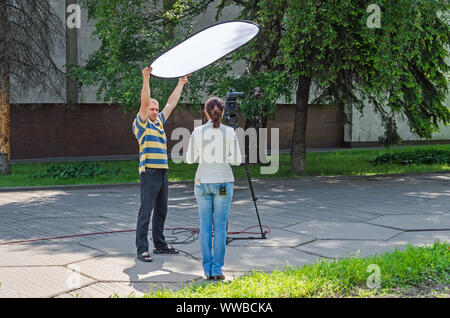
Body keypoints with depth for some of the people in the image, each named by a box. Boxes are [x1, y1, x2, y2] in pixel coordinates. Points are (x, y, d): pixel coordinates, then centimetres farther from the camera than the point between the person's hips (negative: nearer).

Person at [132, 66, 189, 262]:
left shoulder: (159, 122, 19)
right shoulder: (141, 124, -2)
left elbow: (171, 104, 25)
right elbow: (145, 102, -15)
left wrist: (181, 83, 30)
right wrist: (146, 79, -22)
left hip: (163, 172, 8)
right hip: (149, 173, -8)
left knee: (161, 211, 14)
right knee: (145, 212, -6)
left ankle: (159, 244, 23)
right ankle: (142, 249, -3)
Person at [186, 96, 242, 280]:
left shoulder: (197, 132, -3)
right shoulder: (229, 132, -5)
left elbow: (190, 159, 1)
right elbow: (237, 160, -3)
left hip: (202, 182, 1)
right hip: (223, 182, -1)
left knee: (205, 226, 9)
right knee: (220, 227, 5)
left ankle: (208, 270, 9)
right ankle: (217, 270, 4)